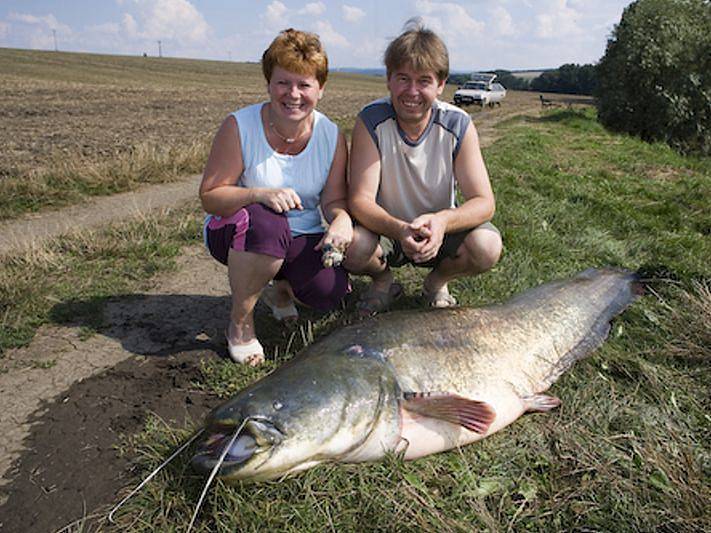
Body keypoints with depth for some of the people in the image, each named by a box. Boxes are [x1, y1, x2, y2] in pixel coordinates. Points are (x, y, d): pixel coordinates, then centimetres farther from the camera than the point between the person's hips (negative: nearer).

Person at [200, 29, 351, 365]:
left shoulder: (331, 135, -6)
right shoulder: (240, 126, -15)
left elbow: (334, 200, -3)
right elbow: (209, 197, -16)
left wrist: (341, 219, -29)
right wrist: (261, 194, -34)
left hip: (301, 239, 3)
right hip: (235, 234, -2)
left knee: (330, 291, -23)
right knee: (266, 221, -38)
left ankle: (279, 289, 16)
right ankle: (239, 323, -14)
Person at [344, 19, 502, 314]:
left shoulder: (459, 125, -15)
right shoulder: (370, 121, -18)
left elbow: (484, 202, -17)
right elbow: (360, 199, -23)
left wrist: (442, 220, -40)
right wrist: (399, 229, -43)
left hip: (439, 232, 1)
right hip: (386, 231, -1)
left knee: (487, 247, -27)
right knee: (352, 247, -32)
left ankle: (437, 281, 8)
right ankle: (382, 279, 6)